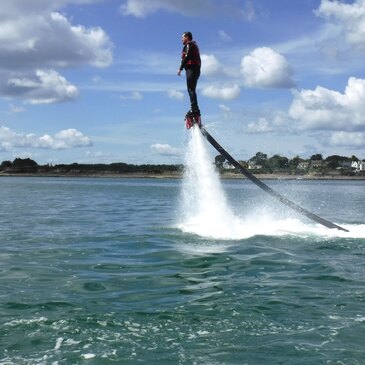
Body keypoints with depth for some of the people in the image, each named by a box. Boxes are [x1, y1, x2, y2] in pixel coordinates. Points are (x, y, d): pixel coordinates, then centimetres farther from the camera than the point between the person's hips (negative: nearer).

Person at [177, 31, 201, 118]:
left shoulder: (189, 45, -3)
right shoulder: (194, 45, 26)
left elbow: (187, 57, -15)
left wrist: (180, 68, -15)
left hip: (191, 69, -10)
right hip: (196, 69, 10)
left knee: (191, 89, -15)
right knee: (192, 90, 10)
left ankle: (194, 109, -23)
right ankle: (195, 109, 7)